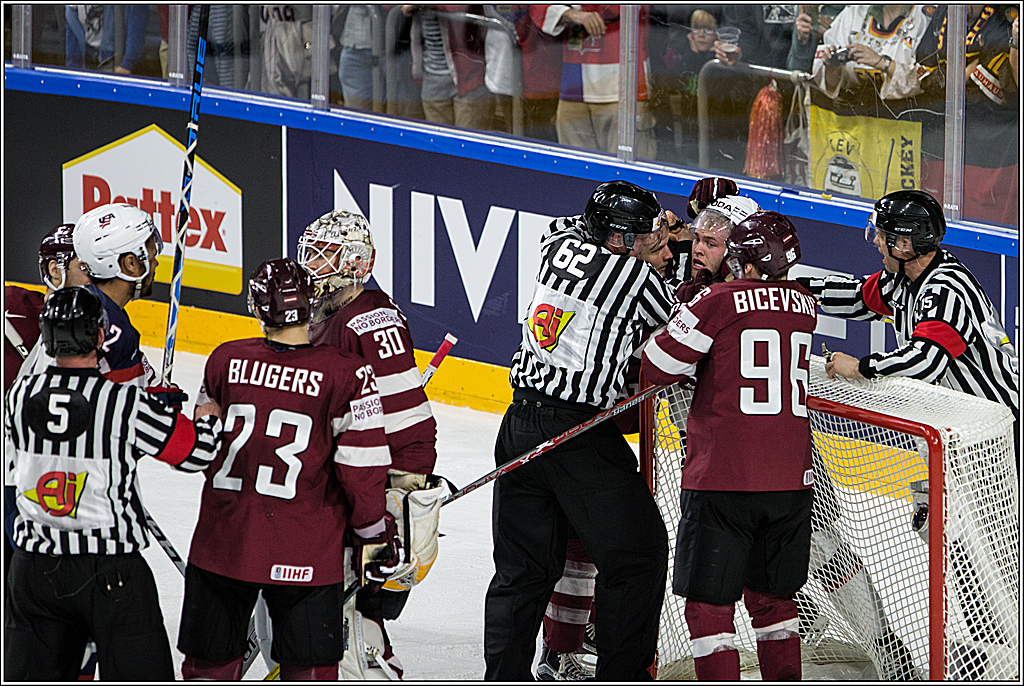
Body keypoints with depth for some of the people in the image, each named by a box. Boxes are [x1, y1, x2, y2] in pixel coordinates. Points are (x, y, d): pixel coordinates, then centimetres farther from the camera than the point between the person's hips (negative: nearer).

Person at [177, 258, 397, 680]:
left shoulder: (225, 361, -2)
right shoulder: (348, 375, -12)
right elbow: (362, 468, -9)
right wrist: (375, 536, 3)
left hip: (222, 545, 3)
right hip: (305, 557, -3)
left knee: (209, 662, 14)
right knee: (310, 671, 6)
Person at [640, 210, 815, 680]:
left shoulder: (717, 303, -10)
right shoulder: (804, 306, 8)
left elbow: (657, 368, -7)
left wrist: (681, 318, 11)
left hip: (722, 482, -6)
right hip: (790, 481, 6)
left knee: (710, 602, 1)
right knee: (772, 597, 20)